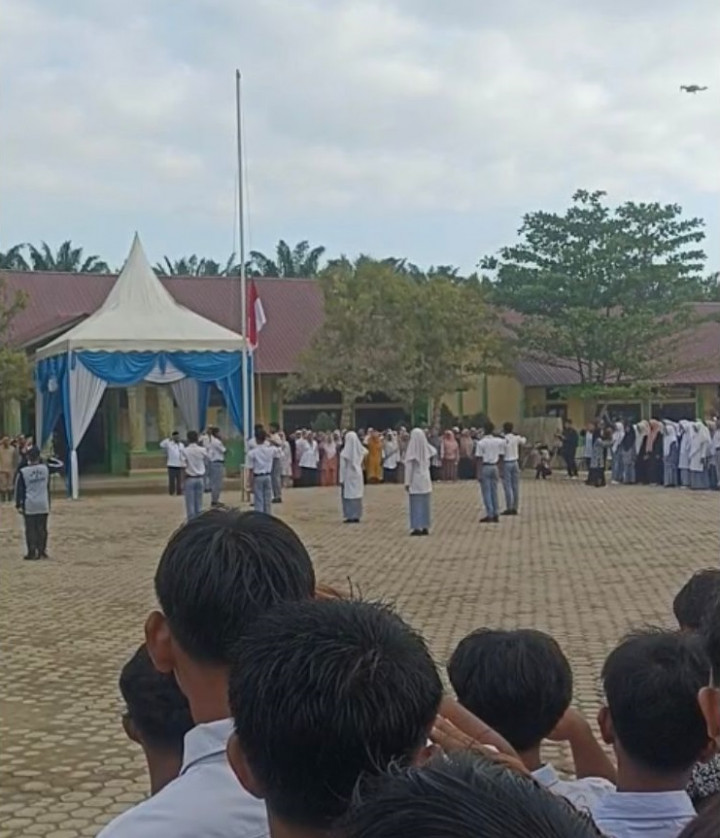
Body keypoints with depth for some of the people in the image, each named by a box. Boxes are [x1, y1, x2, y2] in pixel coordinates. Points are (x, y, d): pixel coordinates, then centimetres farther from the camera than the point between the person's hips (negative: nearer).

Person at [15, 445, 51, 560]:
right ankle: (42, 551, 10)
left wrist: (19, 505, 2)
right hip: (43, 504, 3)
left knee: (30, 529, 3)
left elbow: (19, 489, -4)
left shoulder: (23, 471, -10)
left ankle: (32, 552, 3)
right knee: (42, 528, 8)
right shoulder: (45, 469, -1)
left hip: (29, 505, -3)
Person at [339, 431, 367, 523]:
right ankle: (356, 516, 12)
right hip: (357, 474, 5)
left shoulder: (345, 452, -16)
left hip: (348, 476, -5)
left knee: (348, 495, 1)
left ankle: (350, 516, 0)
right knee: (357, 495, 10)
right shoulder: (359, 450, -3)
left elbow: (343, 466, -13)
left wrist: (341, 479, -8)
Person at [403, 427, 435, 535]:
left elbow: (409, 467, -14)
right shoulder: (426, 448, -2)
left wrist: (407, 482, -10)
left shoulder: (412, 449, -14)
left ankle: (417, 527, -1)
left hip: (415, 481, -4)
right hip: (425, 479, 4)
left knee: (415, 504, 1)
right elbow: (434, 452, 22)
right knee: (425, 504, 10)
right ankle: (425, 527, 11)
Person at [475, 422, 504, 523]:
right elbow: (501, 457, 4)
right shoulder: (499, 441, 3)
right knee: (494, 492, 11)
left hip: (485, 467, -4)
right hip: (495, 467, 4)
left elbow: (479, 458, -9)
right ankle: (496, 514, 12)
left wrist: (480, 473, -7)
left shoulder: (480, 442, -8)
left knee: (486, 492, 0)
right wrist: (499, 470, 11)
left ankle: (489, 515, -3)